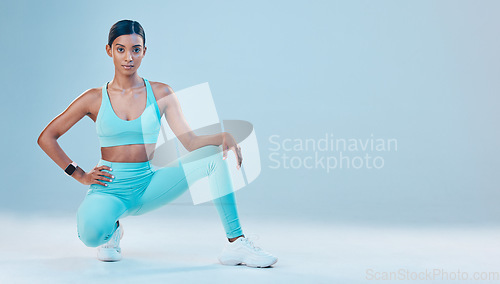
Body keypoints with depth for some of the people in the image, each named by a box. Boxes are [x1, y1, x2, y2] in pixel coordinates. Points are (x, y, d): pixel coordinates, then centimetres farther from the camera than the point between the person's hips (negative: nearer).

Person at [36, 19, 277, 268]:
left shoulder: (161, 94, 2)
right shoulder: (95, 99, -3)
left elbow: (191, 142, -5)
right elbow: (46, 138, 3)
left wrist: (224, 136, -24)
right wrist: (81, 175, -3)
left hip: (148, 185, 2)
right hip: (109, 188, -2)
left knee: (215, 154, -17)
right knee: (91, 234, -36)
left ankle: (235, 244, -16)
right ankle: (112, 229, 5)